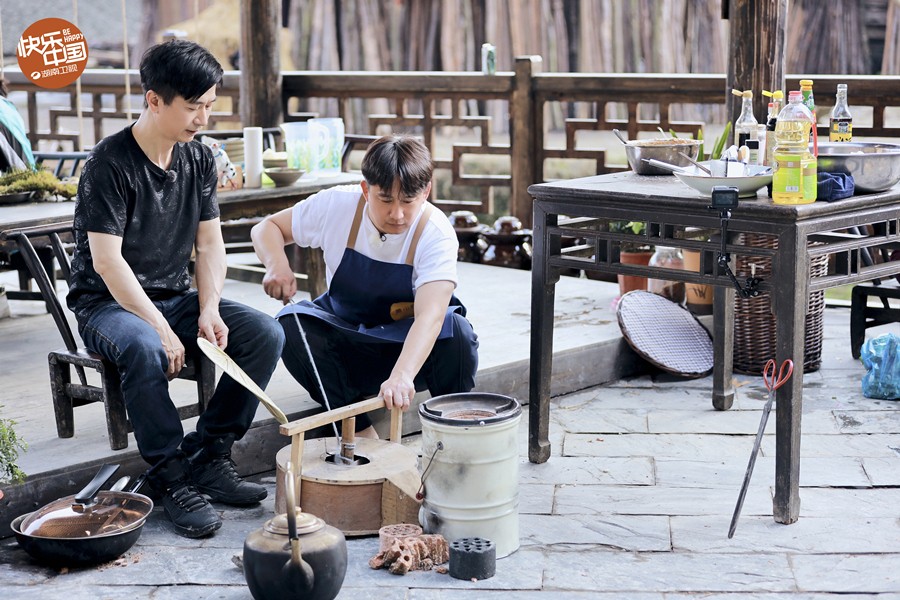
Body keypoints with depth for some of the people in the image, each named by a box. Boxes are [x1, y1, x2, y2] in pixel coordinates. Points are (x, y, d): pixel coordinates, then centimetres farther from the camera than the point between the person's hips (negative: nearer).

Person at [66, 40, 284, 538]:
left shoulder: (198, 159, 5)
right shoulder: (109, 163, -16)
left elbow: (210, 242, 7)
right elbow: (107, 260, -21)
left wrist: (209, 309, -11)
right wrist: (161, 328, -27)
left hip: (174, 298, 7)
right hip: (107, 304, -6)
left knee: (266, 333, -15)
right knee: (143, 349, -40)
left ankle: (208, 455, -8)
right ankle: (171, 477, -24)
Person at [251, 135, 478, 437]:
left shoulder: (436, 233, -26)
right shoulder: (337, 205, -18)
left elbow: (430, 315, -40)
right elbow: (267, 228, -4)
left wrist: (402, 375, -57)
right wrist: (277, 264, -28)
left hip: (410, 345, -2)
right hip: (344, 331, 3)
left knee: (455, 332, -34)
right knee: (292, 323, -27)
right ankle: (361, 431, -18)